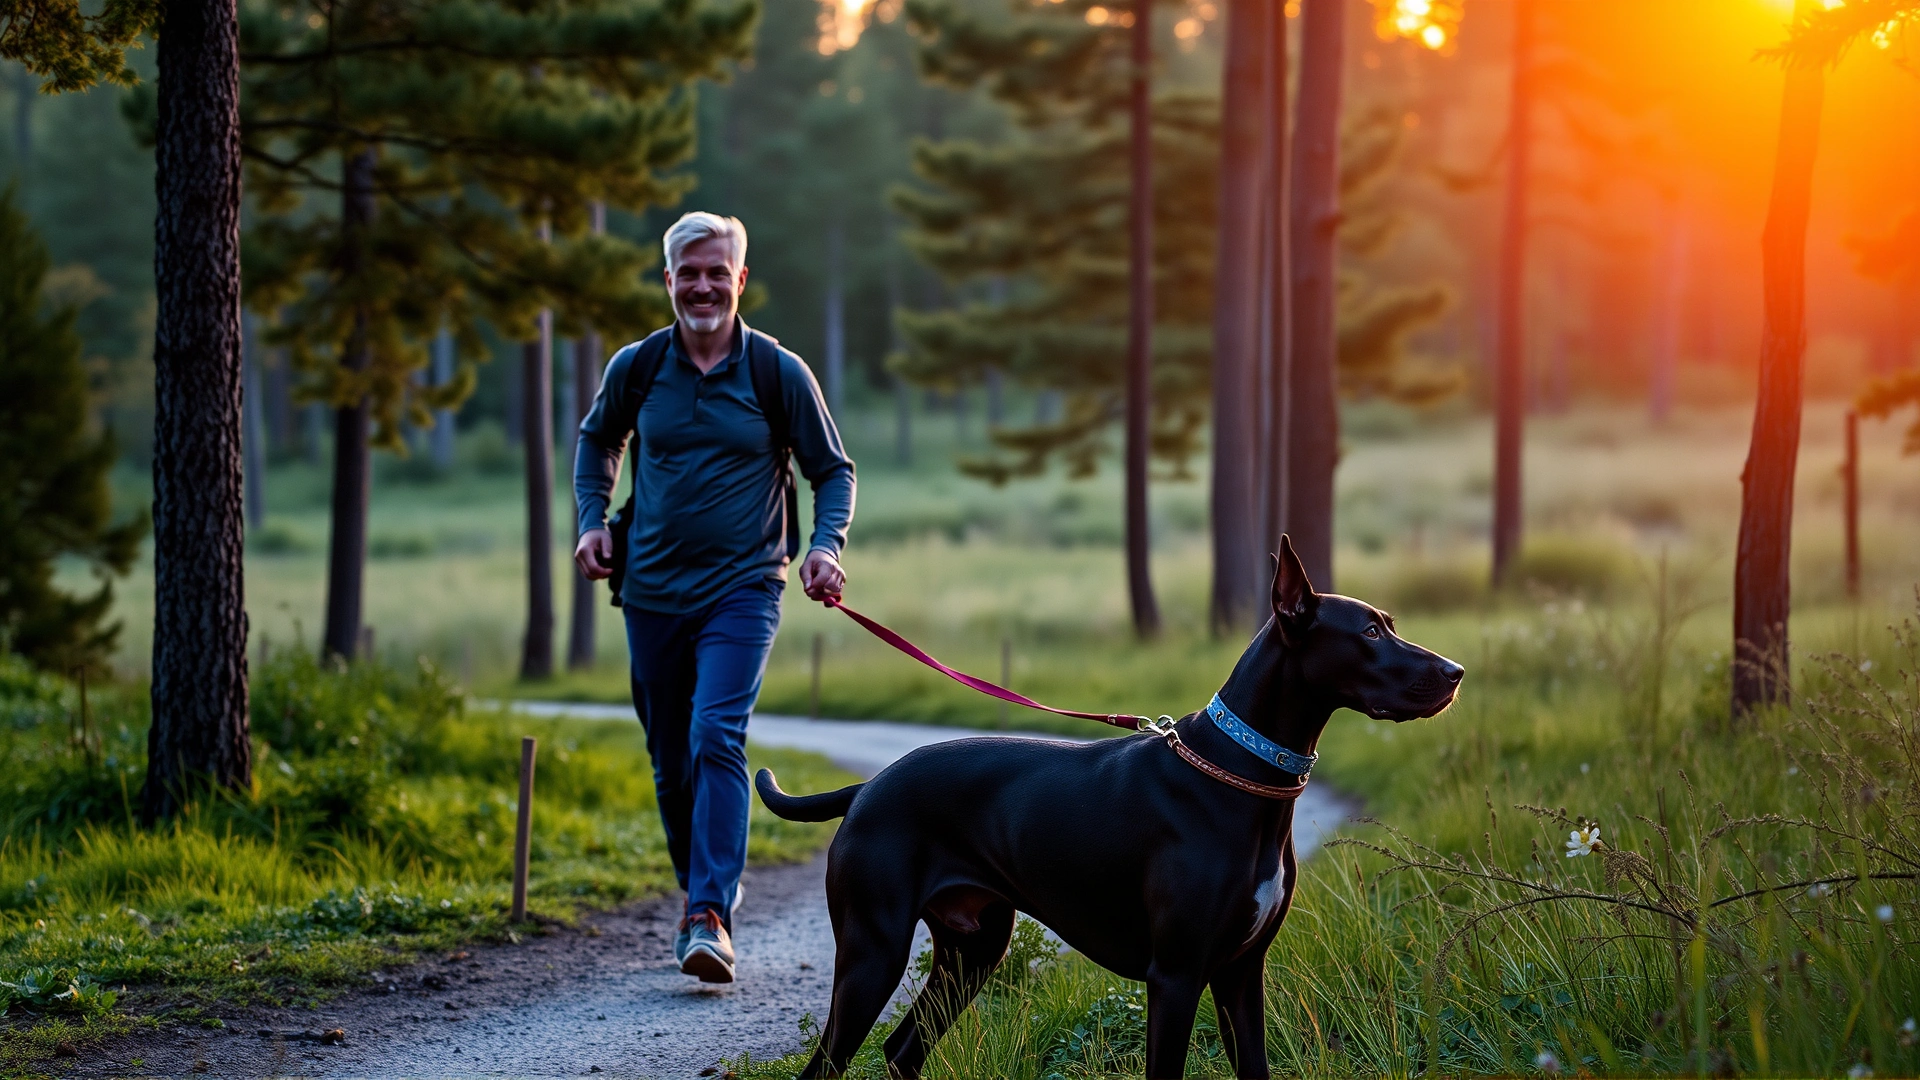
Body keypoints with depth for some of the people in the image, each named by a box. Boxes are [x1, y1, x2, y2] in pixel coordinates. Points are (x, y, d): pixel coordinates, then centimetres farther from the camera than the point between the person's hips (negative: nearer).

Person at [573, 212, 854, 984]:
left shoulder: (778, 372, -3)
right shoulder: (636, 368, 2)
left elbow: (833, 471, 6)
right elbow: (598, 441, 21)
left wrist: (826, 546, -12)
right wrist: (592, 519, 6)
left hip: (742, 592, -3)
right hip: (653, 593, 3)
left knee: (717, 739, -21)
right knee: (671, 766, 10)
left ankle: (712, 915, -24)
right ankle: (701, 892, 31)